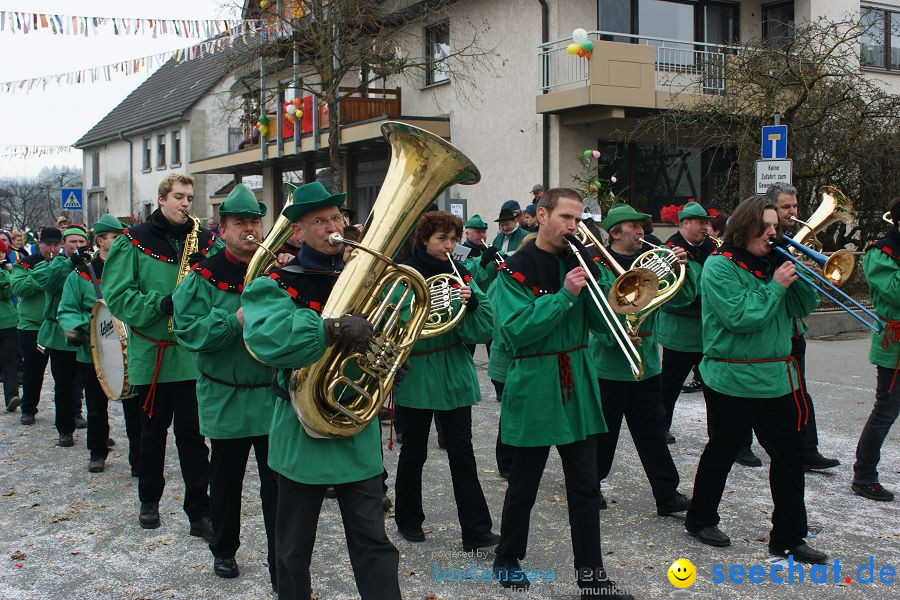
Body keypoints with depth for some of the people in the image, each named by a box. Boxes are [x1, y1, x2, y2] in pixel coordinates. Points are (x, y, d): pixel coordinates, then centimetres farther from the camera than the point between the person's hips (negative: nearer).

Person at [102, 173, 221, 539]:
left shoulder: (206, 241, 5)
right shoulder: (134, 242, -1)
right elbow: (117, 295, -8)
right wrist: (162, 304, -20)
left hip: (194, 354, 0)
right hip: (151, 354, 0)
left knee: (192, 434, 1)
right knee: (153, 431, 14)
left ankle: (200, 510, 7)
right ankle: (149, 500, 31)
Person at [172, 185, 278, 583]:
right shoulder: (204, 277, -4)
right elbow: (188, 331, -13)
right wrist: (236, 319, -24)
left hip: (274, 396, 1)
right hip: (226, 399, -1)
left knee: (277, 484, 3)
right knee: (226, 481, 16)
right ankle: (223, 550, 37)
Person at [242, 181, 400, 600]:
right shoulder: (277, 283, -9)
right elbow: (267, 337, -30)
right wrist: (333, 329, -38)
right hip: (302, 431, -3)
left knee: (373, 542, 6)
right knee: (294, 547, 13)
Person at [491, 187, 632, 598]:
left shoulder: (578, 262, 8)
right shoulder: (517, 268, -8)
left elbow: (601, 322, 2)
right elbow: (515, 331, -19)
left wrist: (594, 280, -13)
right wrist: (564, 295, -24)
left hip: (578, 385, 5)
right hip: (534, 388, -5)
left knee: (585, 486, 7)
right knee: (524, 486, 9)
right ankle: (507, 560, 29)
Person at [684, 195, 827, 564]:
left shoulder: (771, 264, 10)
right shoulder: (719, 266, -10)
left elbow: (804, 308, 9)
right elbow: (740, 317, -21)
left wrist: (799, 277, -6)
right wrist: (776, 285, -17)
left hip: (778, 379, 7)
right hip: (733, 381, -7)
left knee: (790, 454, 7)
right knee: (721, 452, 8)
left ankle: (788, 537, 16)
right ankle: (700, 519, 28)